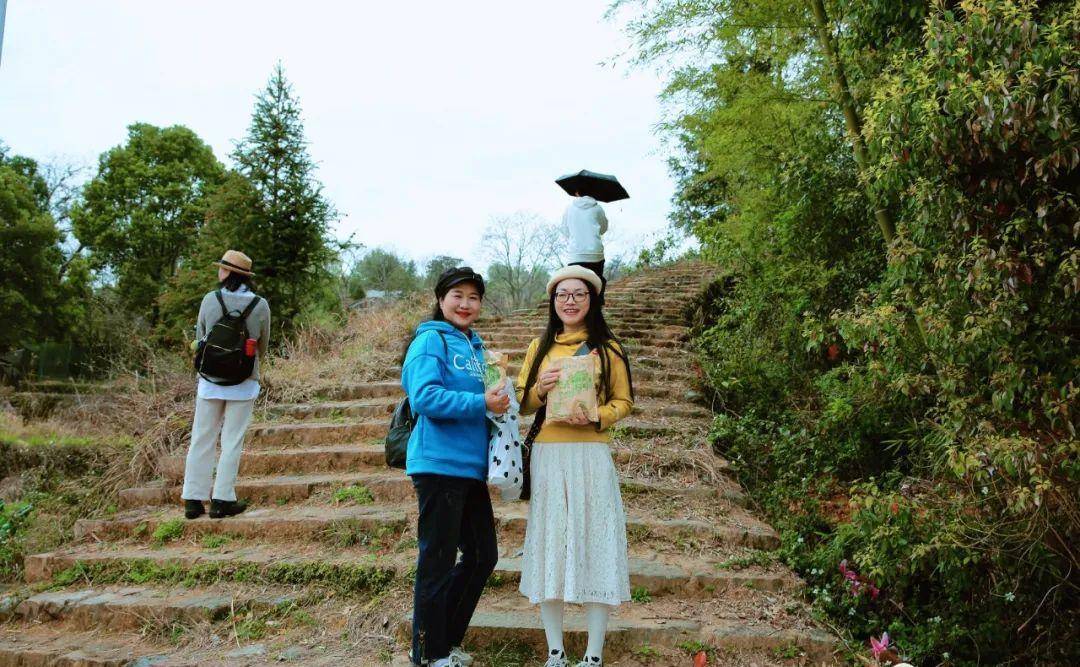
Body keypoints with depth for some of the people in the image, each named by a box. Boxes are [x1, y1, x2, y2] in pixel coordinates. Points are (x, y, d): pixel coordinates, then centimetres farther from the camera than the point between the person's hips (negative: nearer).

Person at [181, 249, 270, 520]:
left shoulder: (210, 300, -5)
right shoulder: (260, 306, -5)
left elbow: (200, 338, 6)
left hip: (210, 380, 1)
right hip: (244, 383, -1)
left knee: (202, 439, 9)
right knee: (232, 441, 4)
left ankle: (193, 500, 13)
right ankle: (222, 500, 5)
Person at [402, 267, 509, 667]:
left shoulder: (475, 348, 17)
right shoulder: (431, 340, -7)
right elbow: (424, 397, -20)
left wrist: (499, 395, 4)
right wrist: (481, 403, -20)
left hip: (471, 467, 9)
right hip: (440, 465, -8)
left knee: (483, 556, 14)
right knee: (438, 562, 2)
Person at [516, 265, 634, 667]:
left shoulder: (607, 348, 7)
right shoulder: (539, 347, 13)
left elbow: (624, 401, 6)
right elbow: (522, 403, 13)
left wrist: (597, 417, -13)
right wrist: (540, 389, -8)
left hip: (590, 455, -2)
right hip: (546, 456, 2)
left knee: (593, 542, -2)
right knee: (547, 545, 3)